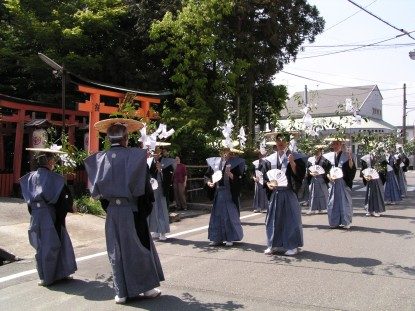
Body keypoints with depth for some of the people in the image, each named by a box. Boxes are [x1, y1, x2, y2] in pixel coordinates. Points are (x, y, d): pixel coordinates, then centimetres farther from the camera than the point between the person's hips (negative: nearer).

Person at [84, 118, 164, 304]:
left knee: (116, 251, 11)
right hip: (132, 210, -3)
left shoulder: (100, 159, 1)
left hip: (111, 210, 4)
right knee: (139, 248, 9)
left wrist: (107, 206, 15)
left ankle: (121, 292, 17)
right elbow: (144, 184, -11)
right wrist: (147, 205, 0)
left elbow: (96, 188, 5)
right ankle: (146, 288, 18)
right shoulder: (134, 156, -11)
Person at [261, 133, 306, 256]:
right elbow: (265, 177, 11)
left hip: (290, 193, -3)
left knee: (291, 219, 1)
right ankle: (274, 245, 17)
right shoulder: (270, 159, 9)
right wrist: (268, 184, -9)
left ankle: (292, 246, 12)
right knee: (273, 219, 6)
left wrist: (292, 163, -18)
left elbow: (299, 175, -6)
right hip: (274, 193, 3)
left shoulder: (295, 157, 0)